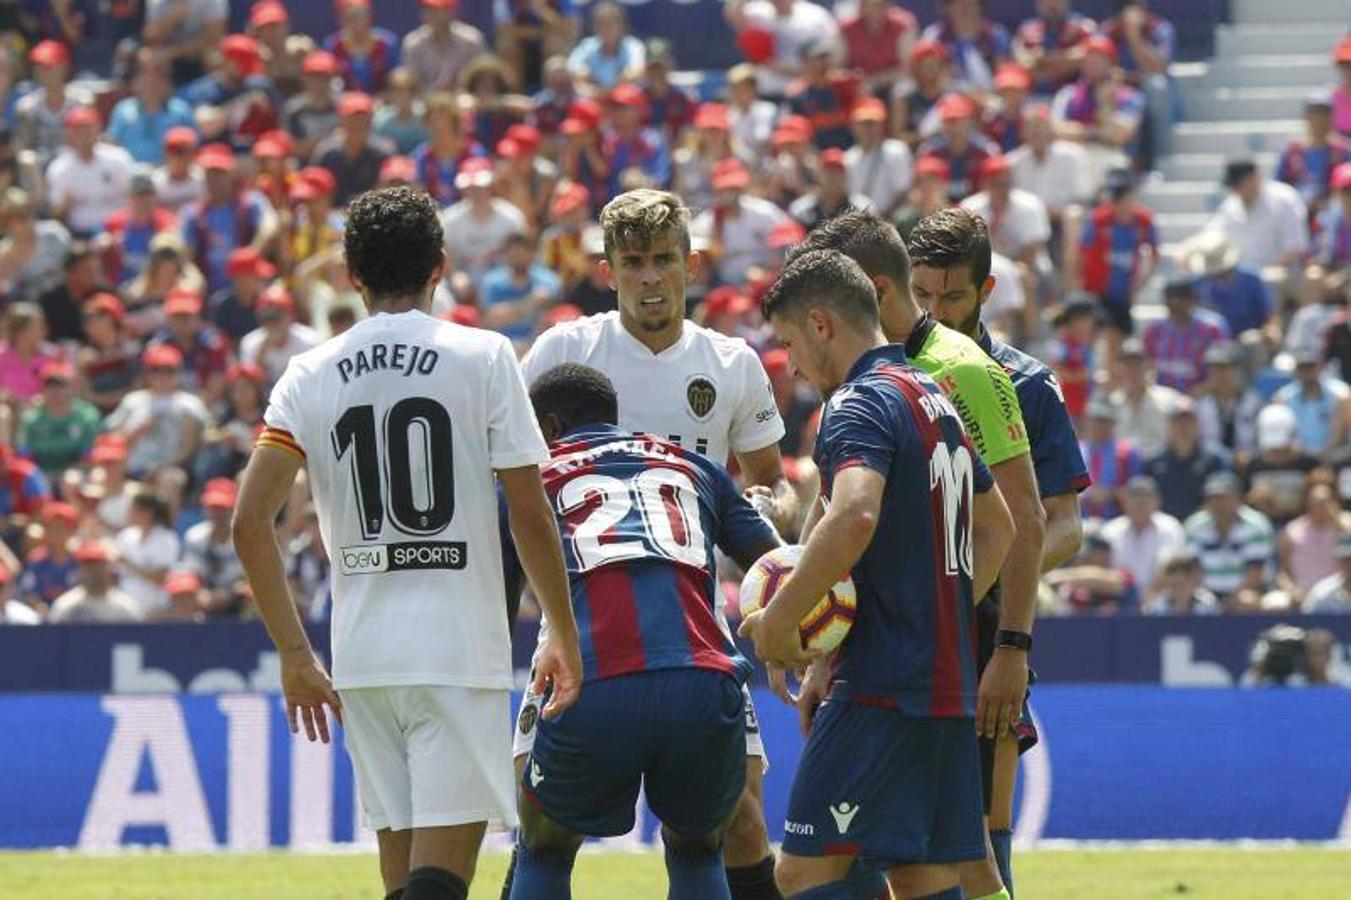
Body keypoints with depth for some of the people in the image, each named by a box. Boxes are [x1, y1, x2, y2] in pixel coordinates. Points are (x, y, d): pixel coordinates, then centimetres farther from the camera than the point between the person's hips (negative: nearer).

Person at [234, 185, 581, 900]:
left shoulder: (311, 374, 6)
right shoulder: (483, 358, -2)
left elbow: (249, 523, -2)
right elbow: (531, 517, -5)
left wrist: (294, 654, 5)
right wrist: (564, 636, 8)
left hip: (362, 654, 4)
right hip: (459, 649, -4)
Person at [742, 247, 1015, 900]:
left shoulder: (858, 404, -11)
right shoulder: (936, 400, 18)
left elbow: (854, 516, -31)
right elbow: (997, 527, 30)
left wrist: (779, 619, -22)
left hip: (880, 688, -9)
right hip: (947, 683, 9)